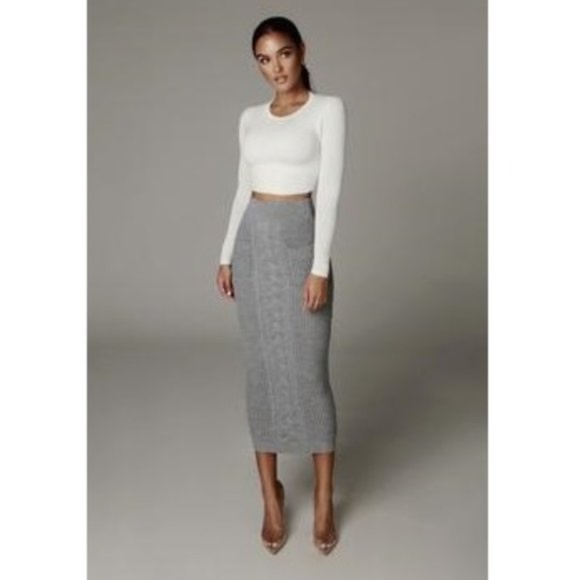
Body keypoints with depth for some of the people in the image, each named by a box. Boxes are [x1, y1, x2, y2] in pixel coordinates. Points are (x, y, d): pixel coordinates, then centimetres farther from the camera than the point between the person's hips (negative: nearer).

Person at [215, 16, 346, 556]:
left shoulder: (327, 109, -3)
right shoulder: (251, 118, 13)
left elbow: (330, 190, -10)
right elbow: (243, 190, 15)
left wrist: (320, 266, -16)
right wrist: (227, 255, 10)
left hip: (299, 238, -5)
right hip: (253, 240, 5)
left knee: (308, 370, -2)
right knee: (262, 368, 7)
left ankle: (323, 500, 13)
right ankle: (270, 491, 20)